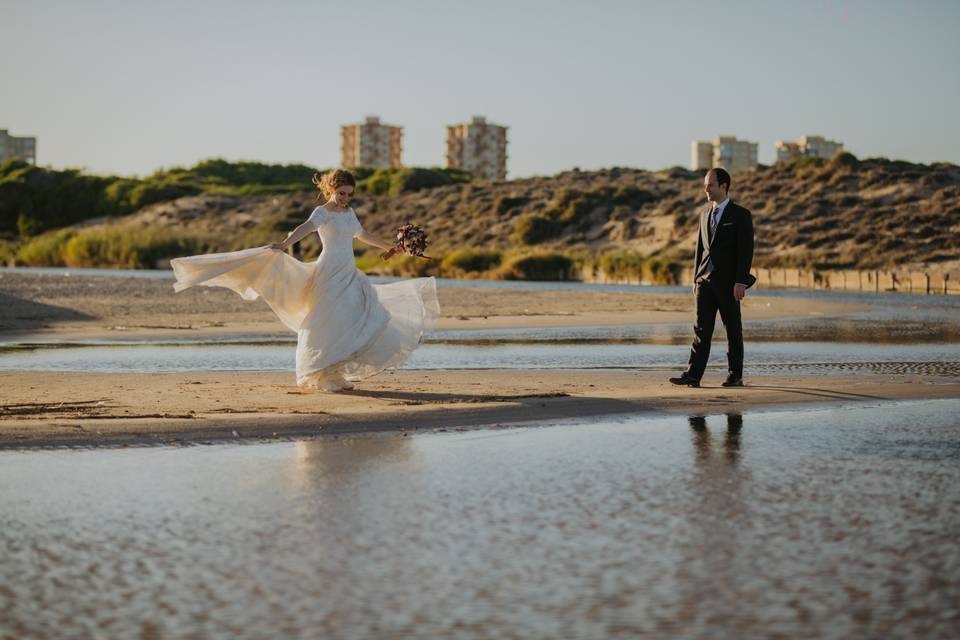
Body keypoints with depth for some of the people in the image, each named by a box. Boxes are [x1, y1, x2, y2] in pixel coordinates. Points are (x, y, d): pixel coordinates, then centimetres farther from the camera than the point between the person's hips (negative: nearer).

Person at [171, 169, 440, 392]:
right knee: (329, 326, -9)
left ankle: (338, 373, 7)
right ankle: (322, 376, -2)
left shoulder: (349, 212, 14)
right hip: (330, 274, -8)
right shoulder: (322, 212, -8)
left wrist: (387, 246, 48)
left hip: (349, 275, 8)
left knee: (362, 321, 1)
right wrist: (284, 245, -47)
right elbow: (305, 228, -28)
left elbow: (362, 234, 33)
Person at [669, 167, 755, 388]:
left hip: (728, 281, -5)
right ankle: (693, 375, -9)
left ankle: (735, 376, 12)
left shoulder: (741, 215, -5)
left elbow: (746, 251, -10)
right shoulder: (705, 214, 14)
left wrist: (741, 281, -16)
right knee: (702, 329, -3)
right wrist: (696, 278, 13)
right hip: (705, 279, 5)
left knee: (733, 329, 4)